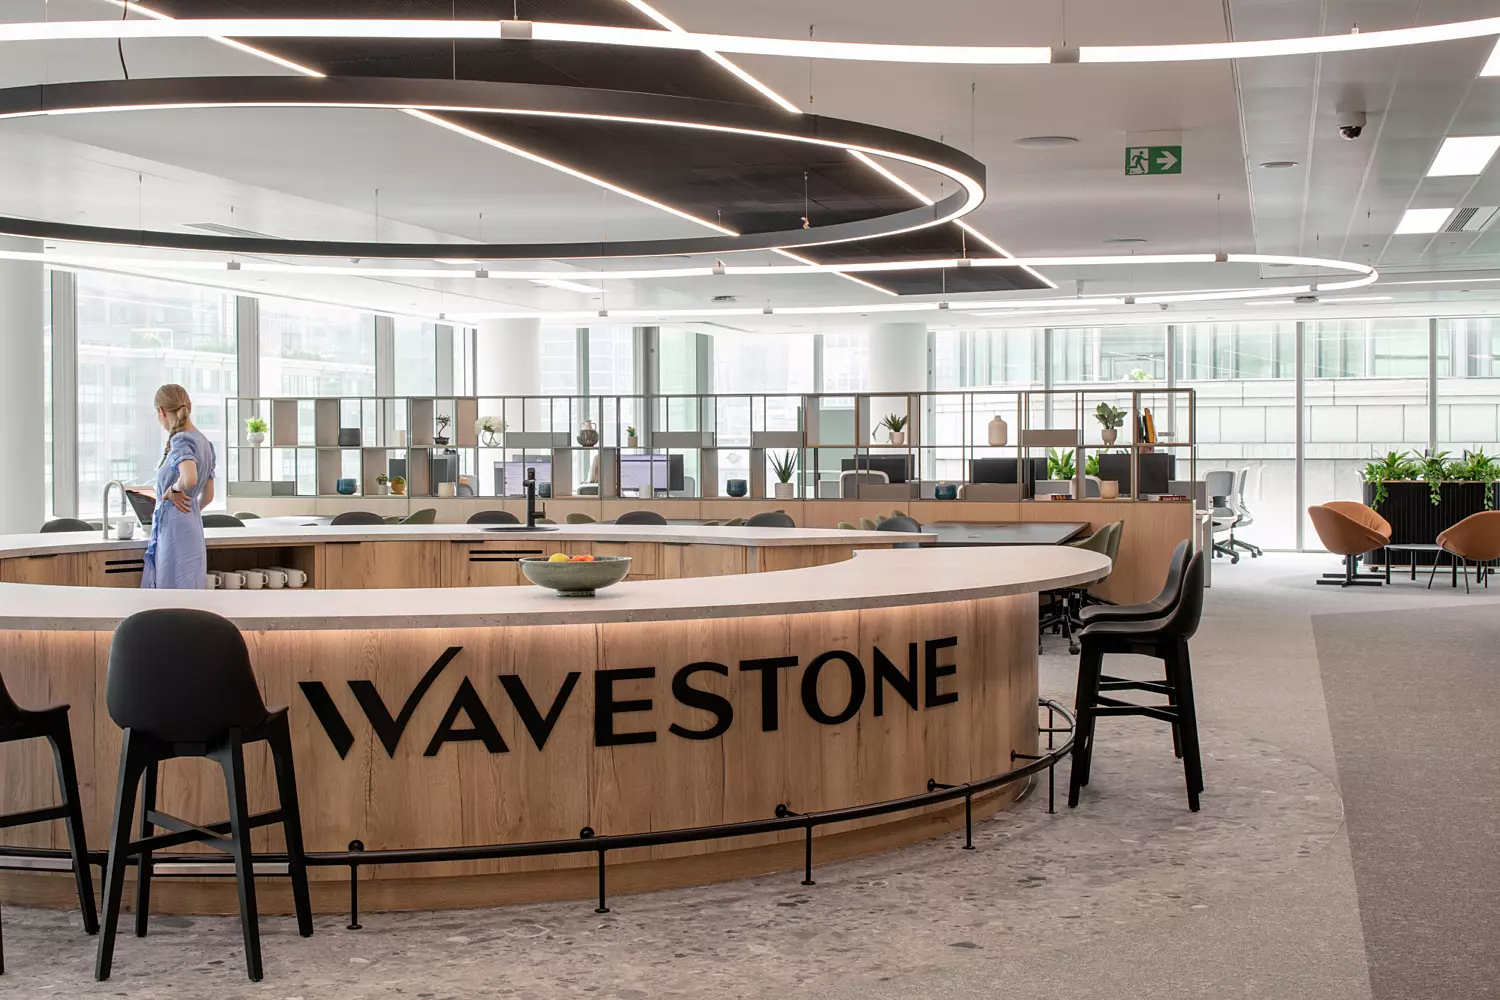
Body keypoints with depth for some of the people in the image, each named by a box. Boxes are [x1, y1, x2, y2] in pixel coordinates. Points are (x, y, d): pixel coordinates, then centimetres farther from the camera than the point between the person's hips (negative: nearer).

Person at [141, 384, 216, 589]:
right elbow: (208, 496, 20)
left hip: (175, 533, -9)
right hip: (192, 529, 9)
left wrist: (173, 491, -13)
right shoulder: (204, 443, 14)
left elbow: (189, 479, -32)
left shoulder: (181, 440, -12)